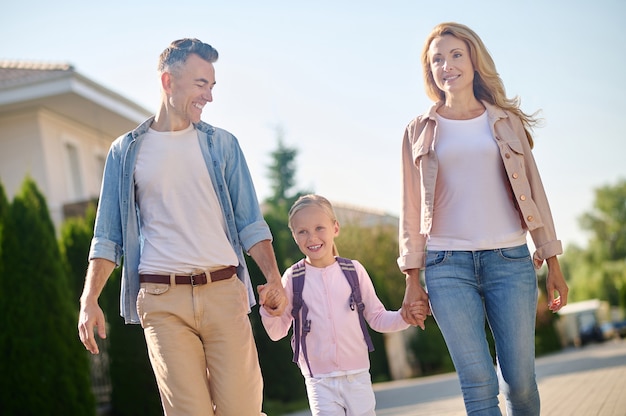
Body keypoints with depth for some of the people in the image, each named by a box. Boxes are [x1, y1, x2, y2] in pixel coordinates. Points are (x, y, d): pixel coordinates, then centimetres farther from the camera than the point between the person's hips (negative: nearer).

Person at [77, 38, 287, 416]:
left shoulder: (223, 144, 13)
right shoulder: (126, 152, 10)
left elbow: (250, 224, 11)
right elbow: (108, 237, 9)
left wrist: (274, 279, -3)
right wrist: (89, 299, -2)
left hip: (223, 291, 1)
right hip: (162, 300, -1)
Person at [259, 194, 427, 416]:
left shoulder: (353, 270, -1)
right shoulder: (293, 278, -1)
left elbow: (376, 318, 8)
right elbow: (277, 331, 3)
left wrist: (404, 317, -9)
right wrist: (269, 310, -16)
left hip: (358, 375, 1)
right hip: (319, 381, -1)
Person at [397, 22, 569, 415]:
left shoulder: (506, 122, 12)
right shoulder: (420, 131, 10)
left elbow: (533, 189, 12)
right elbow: (412, 208, 10)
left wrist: (553, 264, 8)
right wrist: (412, 279, 5)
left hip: (510, 260, 1)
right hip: (447, 265, -1)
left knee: (520, 380, -2)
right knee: (478, 383, -7)